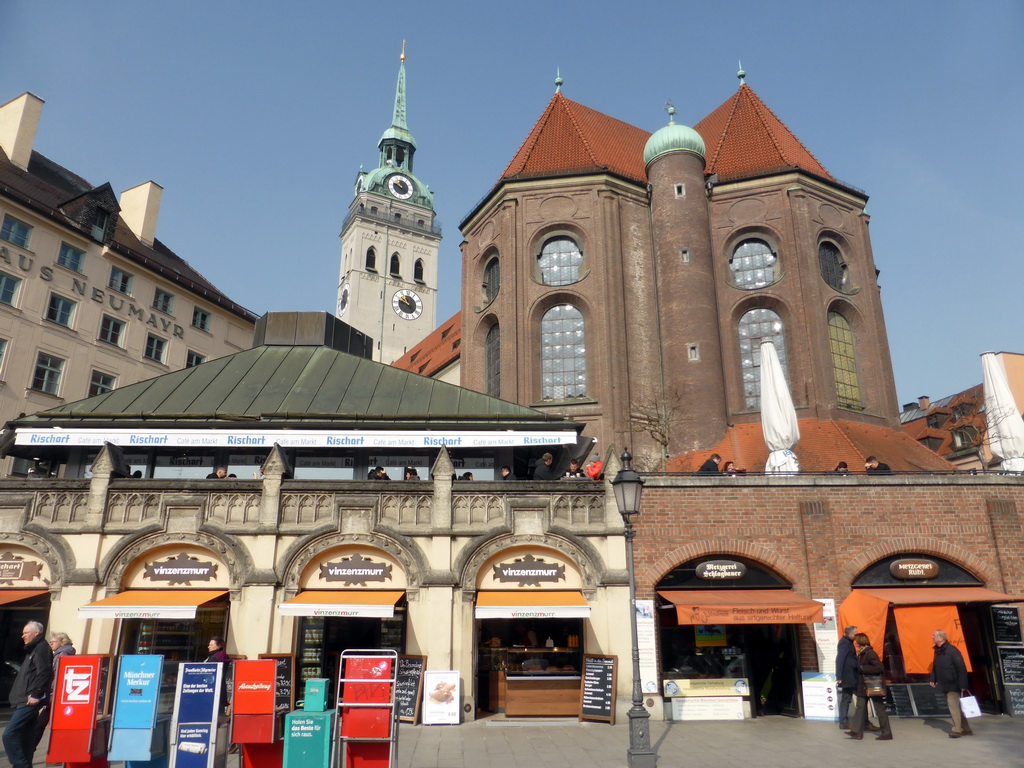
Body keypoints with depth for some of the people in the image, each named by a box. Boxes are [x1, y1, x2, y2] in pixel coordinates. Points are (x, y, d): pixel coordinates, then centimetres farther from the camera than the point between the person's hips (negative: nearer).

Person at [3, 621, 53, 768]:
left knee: (9, 735, -13)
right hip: (25, 702, 10)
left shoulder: (41, 648, -10)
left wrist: (35, 694, -22)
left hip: (29, 702, -10)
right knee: (26, 738, 12)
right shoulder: (33, 650, 22)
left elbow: (44, 673, -20)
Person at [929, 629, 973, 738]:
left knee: (953, 706, -7)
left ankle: (957, 730, 2)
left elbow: (962, 668, -18)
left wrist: (962, 684, -20)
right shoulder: (937, 650, 8)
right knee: (955, 707, 14)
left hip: (953, 685, -8)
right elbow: (935, 667, 16)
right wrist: (932, 679, 8)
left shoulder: (952, 650, -18)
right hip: (944, 685, 8)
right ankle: (966, 729, 24)